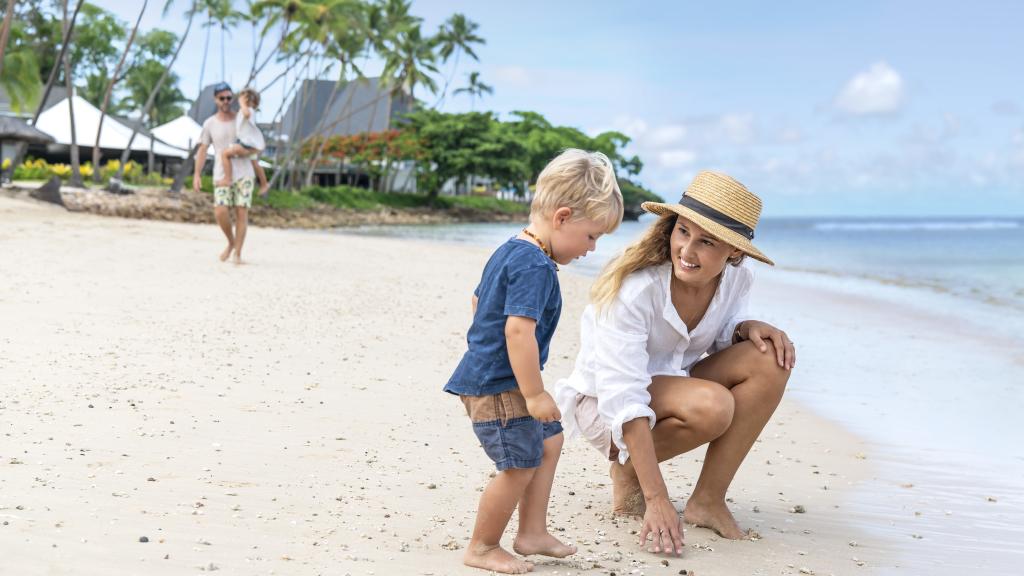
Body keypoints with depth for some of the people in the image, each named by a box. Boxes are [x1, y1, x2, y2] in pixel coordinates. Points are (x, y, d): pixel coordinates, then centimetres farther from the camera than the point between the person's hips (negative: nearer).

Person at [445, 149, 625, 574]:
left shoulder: (510, 251, 11)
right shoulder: (535, 265, -21)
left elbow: (478, 300, 25)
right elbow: (518, 330, -29)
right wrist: (534, 394, -24)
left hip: (488, 376, 11)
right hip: (497, 384, -11)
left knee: (549, 441, 19)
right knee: (520, 465, -5)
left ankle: (532, 533, 23)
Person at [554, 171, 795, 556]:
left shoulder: (734, 279, -12)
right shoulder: (634, 290, -30)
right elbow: (624, 400, -33)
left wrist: (749, 327, -16)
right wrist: (657, 499, -37)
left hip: (671, 385, 7)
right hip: (604, 405, -6)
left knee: (771, 360, -17)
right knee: (712, 405, -35)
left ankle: (709, 500, -13)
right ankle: (626, 469, -6)